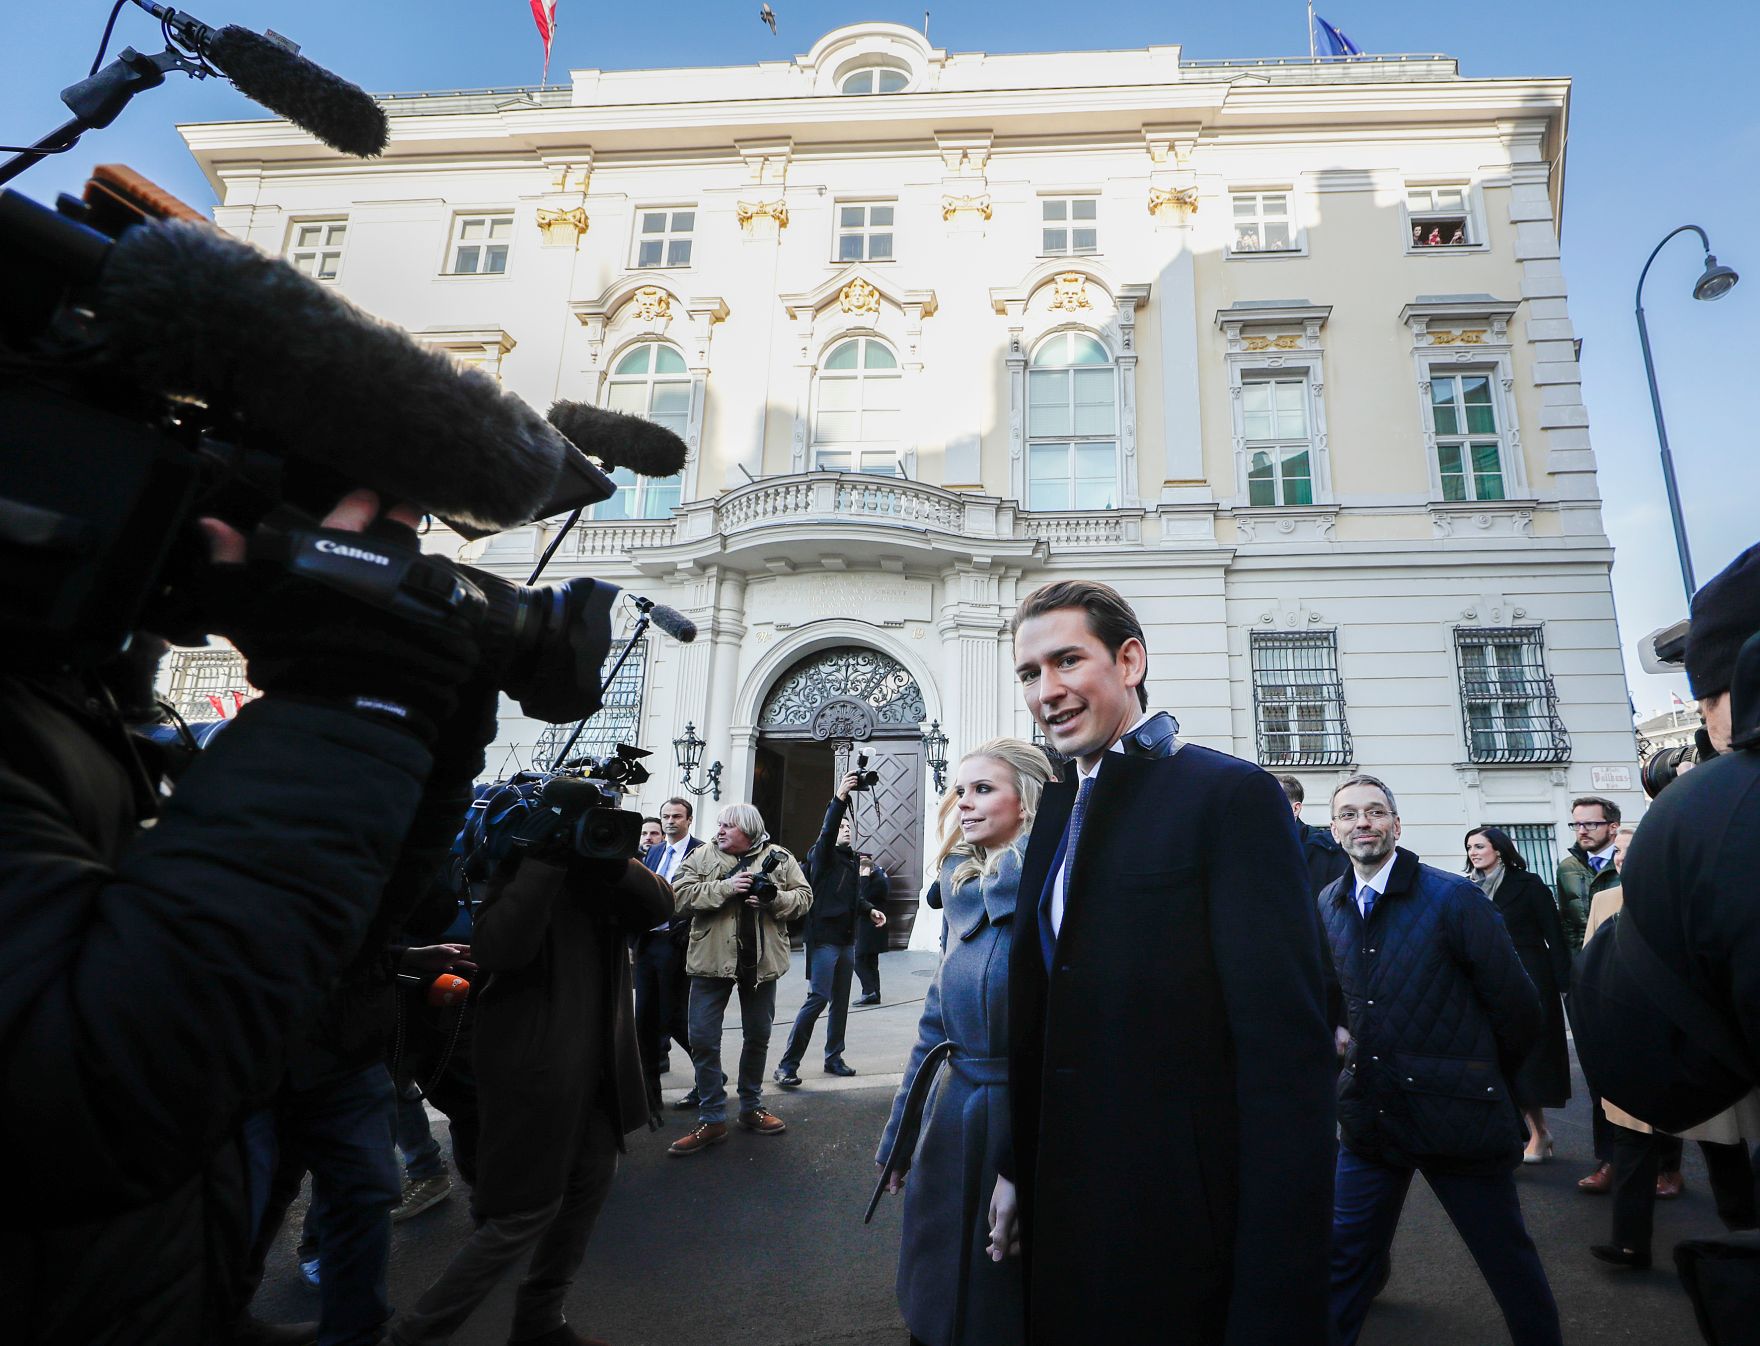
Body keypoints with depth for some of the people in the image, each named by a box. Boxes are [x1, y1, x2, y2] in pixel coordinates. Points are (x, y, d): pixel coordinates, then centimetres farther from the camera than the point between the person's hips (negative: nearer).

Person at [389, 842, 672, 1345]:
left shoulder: (602, 871, 6)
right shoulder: (522, 865, -12)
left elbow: (660, 902, -8)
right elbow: (497, 949, -29)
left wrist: (615, 859, -24)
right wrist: (546, 859, -31)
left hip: (594, 1063, 7)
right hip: (536, 1063, -7)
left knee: (592, 1181, 13)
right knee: (529, 1208, -1)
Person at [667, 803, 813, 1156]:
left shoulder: (780, 858, 1)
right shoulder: (702, 856, 0)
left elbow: (804, 897, 1)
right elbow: (679, 895, -10)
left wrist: (775, 898, -18)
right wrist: (725, 887, -21)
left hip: (761, 961, 1)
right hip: (712, 959, -1)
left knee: (758, 1037, 14)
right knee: (703, 1038, 0)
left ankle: (751, 1107, 33)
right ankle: (712, 1119, 13)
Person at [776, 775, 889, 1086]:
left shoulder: (853, 860, 16)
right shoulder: (822, 854, -5)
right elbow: (827, 831, -26)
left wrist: (870, 910, 5)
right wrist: (840, 798, -37)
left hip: (847, 940, 7)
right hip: (824, 938, -7)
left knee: (841, 1001, 12)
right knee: (819, 998, -11)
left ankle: (834, 1058, 24)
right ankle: (787, 1065, -4)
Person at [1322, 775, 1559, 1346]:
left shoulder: (1455, 898, -12)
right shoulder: (1327, 907, 2)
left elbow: (1517, 1009, -6)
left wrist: (1482, 1078, 5)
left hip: (1458, 1120, -4)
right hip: (1368, 1120, 4)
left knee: (1508, 1259, 12)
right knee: (1345, 1258, 11)